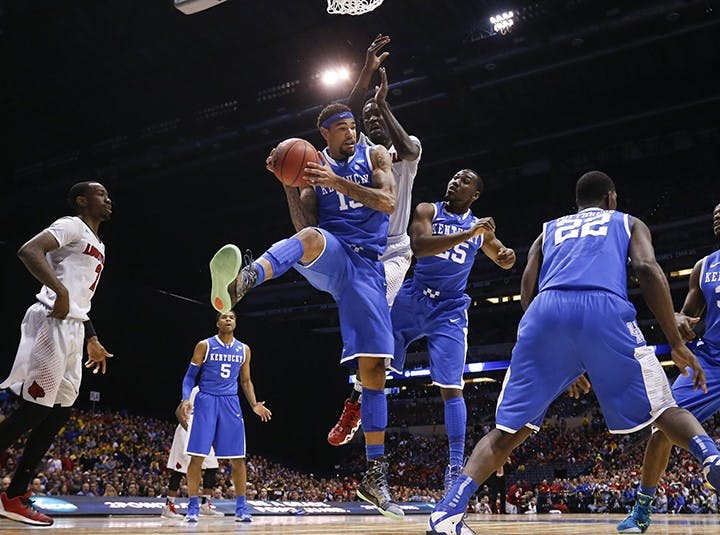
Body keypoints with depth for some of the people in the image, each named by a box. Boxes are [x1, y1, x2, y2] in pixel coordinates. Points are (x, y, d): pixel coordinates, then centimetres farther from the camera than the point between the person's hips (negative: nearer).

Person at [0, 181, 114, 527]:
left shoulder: (97, 245, 25)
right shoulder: (72, 226, -4)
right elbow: (28, 251, -21)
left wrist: (92, 341, 27)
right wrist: (59, 290, -28)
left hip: (73, 329, 10)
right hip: (53, 323, -10)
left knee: (58, 414, 7)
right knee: (33, 409, -11)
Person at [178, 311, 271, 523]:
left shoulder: (243, 350, 9)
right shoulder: (204, 346, -1)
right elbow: (190, 376, 1)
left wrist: (254, 405, 4)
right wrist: (186, 399, -15)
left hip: (230, 403, 3)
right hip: (206, 401, -3)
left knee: (237, 458, 1)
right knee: (197, 456, -5)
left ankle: (241, 507, 8)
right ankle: (193, 507, 4)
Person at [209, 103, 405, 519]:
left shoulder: (375, 155, 13)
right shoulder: (314, 163, 14)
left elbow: (388, 203, -5)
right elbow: (304, 223, 5)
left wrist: (338, 182, -14)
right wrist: (290, 183, -9)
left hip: (367, 263, 1)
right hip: (329, 256, -1)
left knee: (374, 368, -5)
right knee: (310, 237, -40)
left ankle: (375, 476, 1)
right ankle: (239, 282, -70)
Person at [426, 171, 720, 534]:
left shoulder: (548, 231, 36)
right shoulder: (628, 223, 31)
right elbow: (647, 268, 8)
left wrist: (562, 366, 32)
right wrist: (677, 344, 10)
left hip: (546, 312, 2)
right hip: (605, 310, -2)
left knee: (510, 429, 10)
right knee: (663, 410, 13)